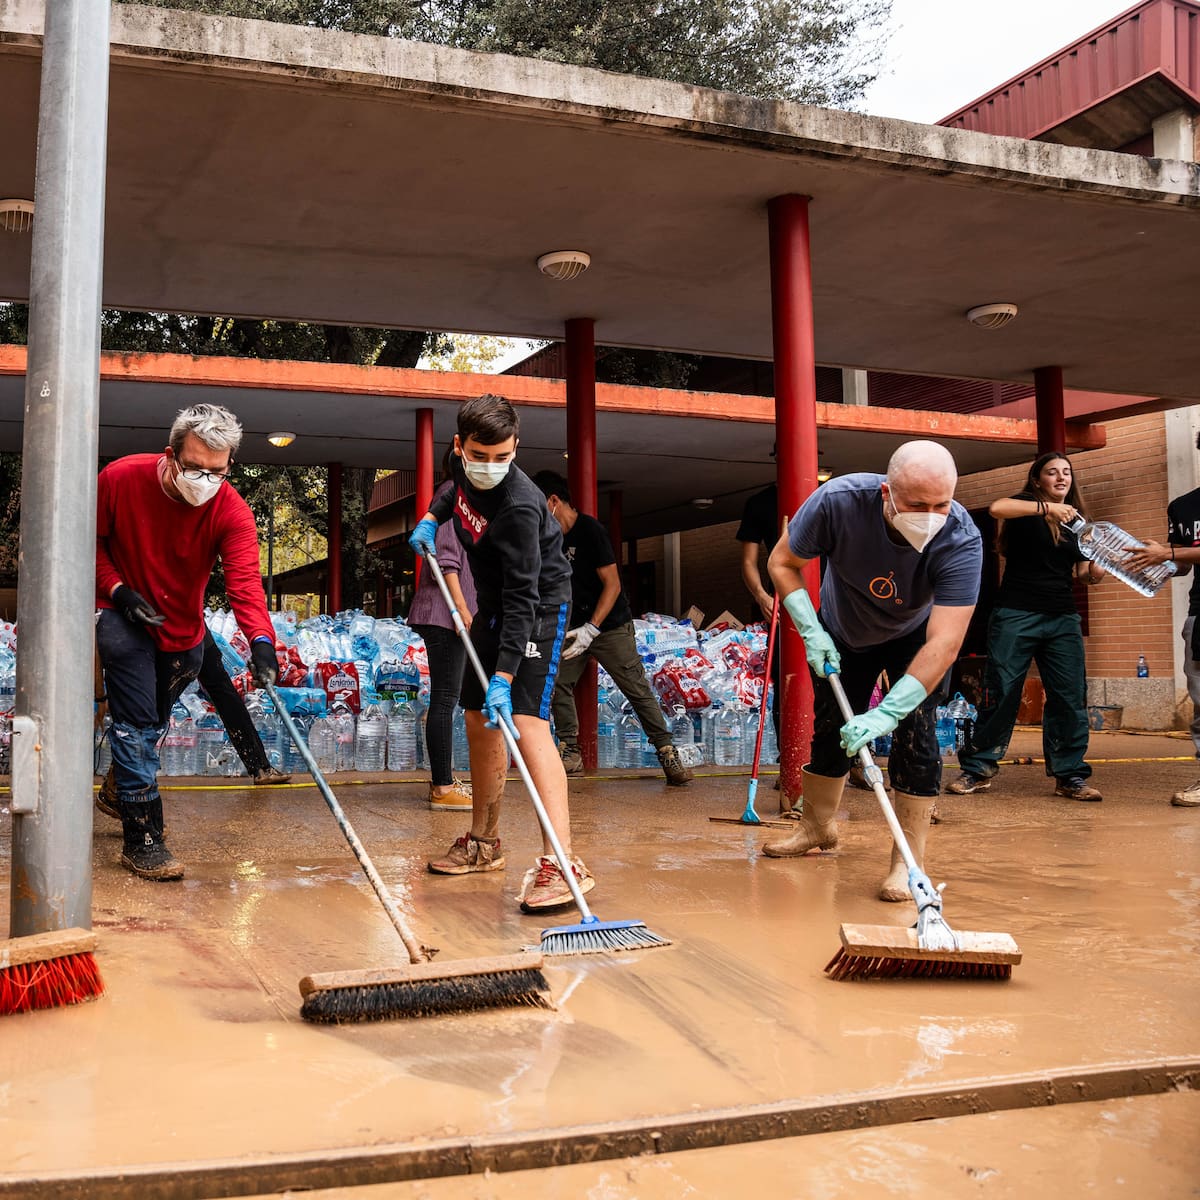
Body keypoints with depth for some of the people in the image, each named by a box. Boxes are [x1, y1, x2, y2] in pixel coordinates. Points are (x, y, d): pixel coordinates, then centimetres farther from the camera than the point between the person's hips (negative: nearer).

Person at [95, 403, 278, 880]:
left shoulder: (231, 511, -21)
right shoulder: (119, 479, -21)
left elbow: (244, 580, -34)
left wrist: (261, 639, -50)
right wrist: (117, 590, -20)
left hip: (183, 628, 3)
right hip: (122, 617, -3)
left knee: (150, 722, 19)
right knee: (138, 722, -12)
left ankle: (121, 791, 47)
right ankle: (142, 839, -8)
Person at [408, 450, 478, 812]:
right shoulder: (453, 491, -8)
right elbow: (446, 556, -17)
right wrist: (461, 608, -21)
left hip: (451, 613, 11)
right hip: (443, 611, -11)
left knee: (446, 697, 13)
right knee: (445, 697, -10)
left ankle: (441, 780, 19)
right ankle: (443, 789, -9)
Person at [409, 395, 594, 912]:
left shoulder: (518, 506, -31)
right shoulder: (465, 464, -8)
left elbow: (522, 600, -34)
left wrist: (503, 676, -38)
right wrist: (432, 517, 7)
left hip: (537, 607, -8)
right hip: (494, 604, 8)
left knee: (525, 720, -22)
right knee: (479, 719, 11)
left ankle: (560, 861, -29)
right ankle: (484, 844, 25)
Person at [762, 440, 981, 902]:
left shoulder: (961, 539, -39)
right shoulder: (838, 501, -37)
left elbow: (944, 643, -43)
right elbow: (782, 562, -18)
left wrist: (887, 713, -50)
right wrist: (811, 631, -27)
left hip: (915, 637, -1)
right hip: (842, 633, 2)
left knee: (914, 730, -15)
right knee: (830, 730, 11)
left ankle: (908, 862, -6)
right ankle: (816, 827, 35)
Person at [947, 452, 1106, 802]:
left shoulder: (1072, 520, 17)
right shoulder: (1026, 505, 0)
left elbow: (1078, 569, 21)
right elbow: (997, 508, -23)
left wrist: (1093, 570, -1)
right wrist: (1046, 507, -31)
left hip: (1063, 619, 5)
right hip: (1016, 615, -5)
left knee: (1071, 697, 1)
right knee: (1000, 694, -3)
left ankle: (1069, 776, 9)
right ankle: (977, 771, 7)